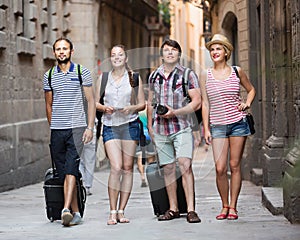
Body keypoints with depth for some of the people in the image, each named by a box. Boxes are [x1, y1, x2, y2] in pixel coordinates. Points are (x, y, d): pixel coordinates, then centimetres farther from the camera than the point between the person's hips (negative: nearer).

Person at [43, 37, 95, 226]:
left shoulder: (82, 72, 3)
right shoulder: (49, 76, 11)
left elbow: (91, 101, 3)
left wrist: (90, 127, -5)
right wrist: (53, 128, 15)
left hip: (76, 128, -4)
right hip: (57, 131, 4)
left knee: (71, 170, -16)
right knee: (64, 173, 3)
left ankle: (66, 209, -24)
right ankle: (76, 213, 7)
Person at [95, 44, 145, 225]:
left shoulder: (134, 77, 8)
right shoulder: (104, 78, 11)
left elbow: (142, 104, 9)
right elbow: (96, 102, 15)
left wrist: (132, 108, -11)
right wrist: (104, 108, -6)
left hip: (130, 124, 0)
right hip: (110, 126, 0)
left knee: (128, 168, 1)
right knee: (116, 167, -13)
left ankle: (121, 211, 8)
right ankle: (113, 212, -6)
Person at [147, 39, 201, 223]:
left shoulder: (188, 74, -2)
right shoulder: (154, 76, 11)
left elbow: (197, 102, -7)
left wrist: (174, 112, -16)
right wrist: (149, 125, 19)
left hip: (181, 128, -4)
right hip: (160, 130, 4)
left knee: (185, 165, -16)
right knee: (168, 169, 7)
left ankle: (191, 210, -17)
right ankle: (173, 209, 15)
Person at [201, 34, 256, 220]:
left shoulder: (237, 72, 4)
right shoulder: (206, 76, 5)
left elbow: (251, 89, 20)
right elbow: (205, 104, 6)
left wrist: (247, 104, 0)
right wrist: (206, 129, 1)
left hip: (238, 123, 0)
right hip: (217, 126, 0)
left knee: (235, 165, 0)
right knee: (220, 168, -7)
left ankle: (233, 207, 7)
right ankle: (224, 206, 8)